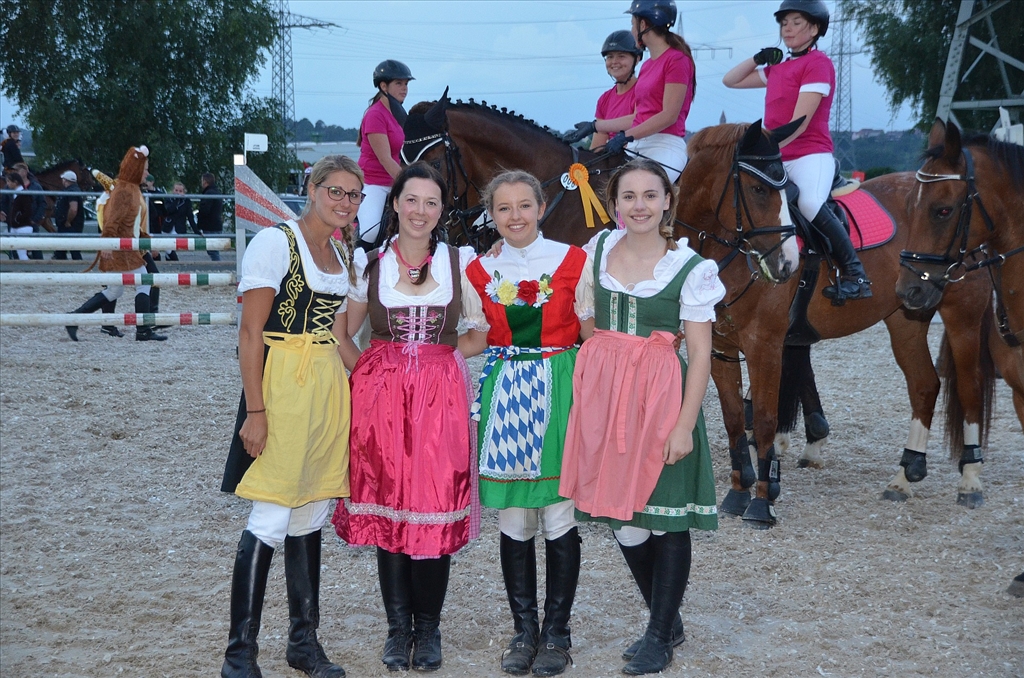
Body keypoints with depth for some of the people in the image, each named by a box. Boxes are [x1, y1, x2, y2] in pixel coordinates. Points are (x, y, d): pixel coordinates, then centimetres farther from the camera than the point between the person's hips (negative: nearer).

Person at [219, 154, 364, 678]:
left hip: (330, 391, 7)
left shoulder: (346, 257, 15)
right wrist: (255, 411, -18)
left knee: (311, 516, 12)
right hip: (282, 387, -7)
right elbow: (250, 332, -12)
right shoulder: (275, 242, -8)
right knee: (271, 519, -8)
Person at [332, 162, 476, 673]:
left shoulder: (462, 261, 5)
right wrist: (373, 370, 0)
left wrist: (446, 355, -2)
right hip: (382, 393, 1)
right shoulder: (370, 264, 5)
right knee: (386, 504, 2)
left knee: (435, 505, -2)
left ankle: (429, 628, 12)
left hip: (441, 394, 0)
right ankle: (398, 627, 14)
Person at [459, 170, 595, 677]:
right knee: (513, 520, 6)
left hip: (558, 391, -2)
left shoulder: (572, 261, 0)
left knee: (559, 516, -1)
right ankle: (524, 629, 18)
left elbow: (592, 332, 2)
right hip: (504, 392, 2)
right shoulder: (480, 272, 7)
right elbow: (476, 339, 11)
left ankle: (556, 632, 12)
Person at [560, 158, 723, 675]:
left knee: (665, 517, 3)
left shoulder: (689, 269, -8)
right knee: (621, 517, 11)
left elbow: (700, 356, -9)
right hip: (602, 391, 5)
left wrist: (685, 426, -15)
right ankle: (667, 622, 30)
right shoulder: (597, 250, 5)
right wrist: (587, 392, 9)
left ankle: (659, 636, 18)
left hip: (659, 394, -5)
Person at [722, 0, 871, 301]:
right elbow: (730, 81, 26)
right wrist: (758, 58, 14)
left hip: (810, 155, -9)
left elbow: (799, 123, -16)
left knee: (809, 204, -35)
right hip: (777, 159, 9)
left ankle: (855, 275, -28)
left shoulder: (818, 63, -7)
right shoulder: (778, 68, 18)